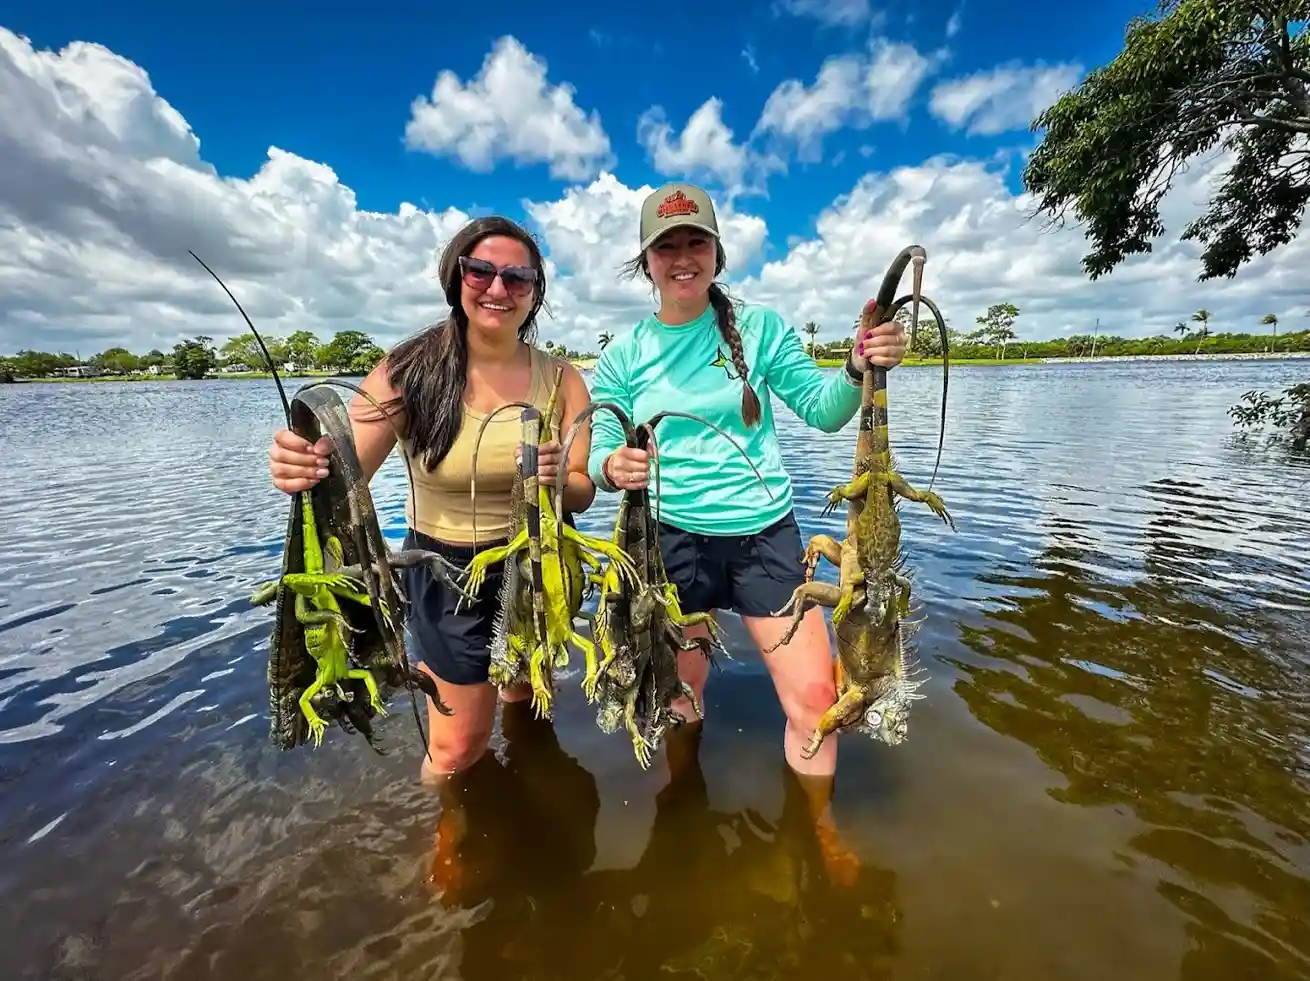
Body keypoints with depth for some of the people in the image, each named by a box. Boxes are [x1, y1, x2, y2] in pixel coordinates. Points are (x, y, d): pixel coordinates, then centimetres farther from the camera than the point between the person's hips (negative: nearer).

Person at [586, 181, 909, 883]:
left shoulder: (759, 327, 1)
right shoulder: (624, 354, 2)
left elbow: (821, 411, 1)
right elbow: (598, 450, 1)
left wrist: (859, 369, -18)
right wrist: (610, 467, -22)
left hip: (767, 534, 0)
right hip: (673, 536, 1)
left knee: (814, 693, 0)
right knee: (679, 689, 16)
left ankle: (820, 829, 30)